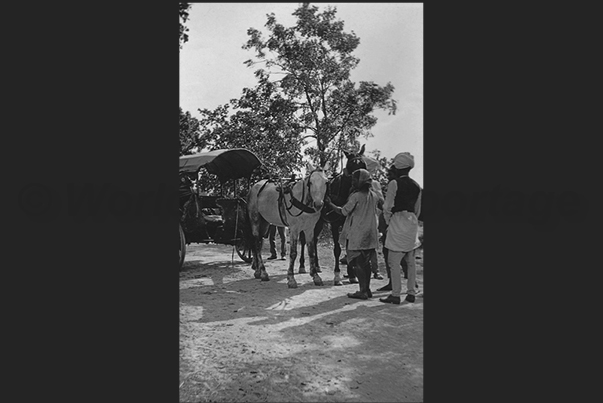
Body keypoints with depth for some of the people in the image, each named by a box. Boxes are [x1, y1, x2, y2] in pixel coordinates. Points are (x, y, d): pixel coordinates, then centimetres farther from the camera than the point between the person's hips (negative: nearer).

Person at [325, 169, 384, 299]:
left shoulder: (356, 196, -14)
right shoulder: (374, 195, 6)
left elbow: (343, 211, -10)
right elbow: (384, 202, 25)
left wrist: (330, 203, 2)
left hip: (356, 236, -7)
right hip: (371, 235, 7)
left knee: (357, 263, -1)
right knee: (366, 263, 14)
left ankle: (363, 291, -1)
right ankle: (367, 289, 19)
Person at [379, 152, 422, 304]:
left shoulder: (394, 183, -11)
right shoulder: (417, 186, 9)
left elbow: (387, 206, -10)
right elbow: (418, 209, 15)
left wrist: (388, 221, 5)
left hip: (398, 222, -7)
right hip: (412, 223, 7)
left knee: (394, 261, -3)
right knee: (410, 261, 13)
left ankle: (396, 295, -2)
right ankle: (411, 293, 18)